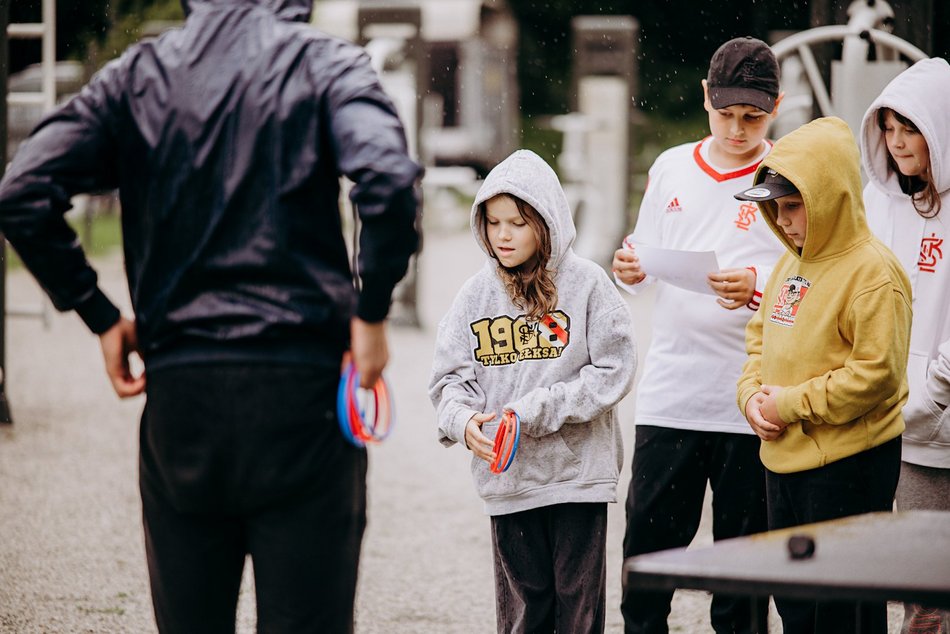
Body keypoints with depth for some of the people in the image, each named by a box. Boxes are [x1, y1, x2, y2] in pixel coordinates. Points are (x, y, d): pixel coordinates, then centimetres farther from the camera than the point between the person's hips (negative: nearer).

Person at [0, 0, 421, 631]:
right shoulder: (323, 62, 1)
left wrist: (99, 313, 6)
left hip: (178, 394, 3)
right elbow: (389, 182, -19)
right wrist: (371, 312, -6)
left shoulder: (137, 73, 9)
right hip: (299, 389, -3)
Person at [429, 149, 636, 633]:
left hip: (578, 471, -2)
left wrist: (535, 413, -16)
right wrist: (464, 420, -17)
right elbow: (449, 377, 5)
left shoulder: (586, 284, -5)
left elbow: (613, 371, -9)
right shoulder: (477, 294, 4)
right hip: (507, 479, 3)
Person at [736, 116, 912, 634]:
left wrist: (790, 404, -17)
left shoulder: (872, 272, -16)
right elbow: (760, 336, 20)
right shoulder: (791, 264, 11)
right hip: (784, 460, 9)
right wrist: (752, 396, 0)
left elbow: (875, 373, -21)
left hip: (848, 468, -9)